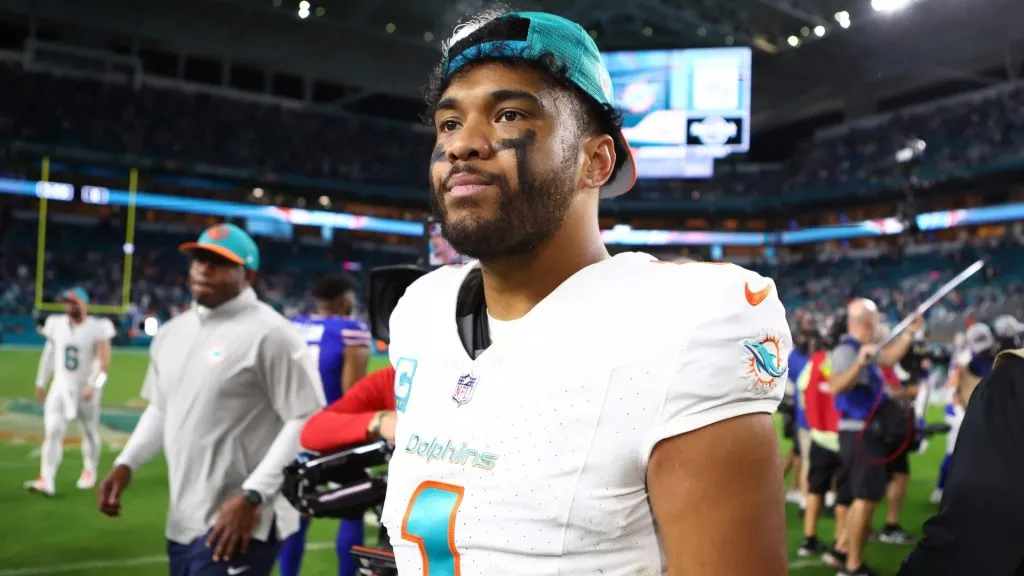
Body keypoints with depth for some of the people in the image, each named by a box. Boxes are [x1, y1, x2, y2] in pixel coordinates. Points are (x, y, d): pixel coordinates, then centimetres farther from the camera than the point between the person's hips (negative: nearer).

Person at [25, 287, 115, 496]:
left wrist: (94, 385, -27)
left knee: (89, 432, 10)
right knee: (52, 432, -9)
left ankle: (89, 471, 32)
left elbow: (104, 361, -17)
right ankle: (46, 480, -12)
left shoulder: (97, 328, -13)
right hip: (61, 387, 3)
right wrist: (41, 383, 14)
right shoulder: (56, 324, 1)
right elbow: (49, 354, 10)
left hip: (86, 390, -3)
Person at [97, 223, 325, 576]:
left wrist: (252, 496, -21)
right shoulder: (172, 333, 12)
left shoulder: (270, 334, -14)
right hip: (182, 521, 8)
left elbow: (308, 421, -18)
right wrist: (126, 464, 9)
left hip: (239, 523, -8)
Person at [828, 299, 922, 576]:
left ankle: (845, 552, 27)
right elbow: (836, 386, -35)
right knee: (866, 498, -7)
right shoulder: (847, 350, -19)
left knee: (863, 497, 18)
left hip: (865, 432, 10)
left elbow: (888, 358, 30)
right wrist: (859, 363, -49)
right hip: (860, 433, -10)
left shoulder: (862, 349, 12)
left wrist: (910, 333, 26)